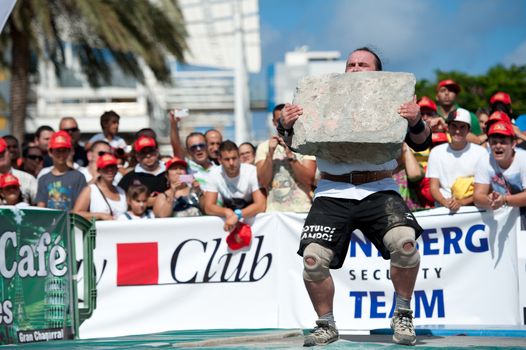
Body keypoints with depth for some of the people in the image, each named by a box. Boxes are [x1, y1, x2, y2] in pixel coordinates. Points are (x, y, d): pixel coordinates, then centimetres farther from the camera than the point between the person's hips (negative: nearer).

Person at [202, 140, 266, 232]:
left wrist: (237, 215, -39)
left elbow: (261, 205, -25)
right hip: (228, 217, 1)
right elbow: (208, 207, -13)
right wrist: (227, 212, -33)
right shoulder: (214, 174, -11)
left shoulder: (252, 171, -18)